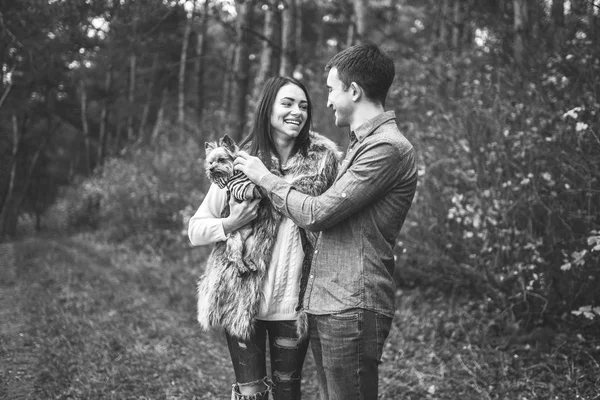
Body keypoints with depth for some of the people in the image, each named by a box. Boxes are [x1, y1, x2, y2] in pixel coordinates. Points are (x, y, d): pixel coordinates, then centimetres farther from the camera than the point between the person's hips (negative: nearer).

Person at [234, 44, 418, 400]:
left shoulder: (387, 148, -15)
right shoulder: (363, 143, 19)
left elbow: (317, 213, -16)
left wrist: (265, 177, -2)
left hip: (352, 308, -9)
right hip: (326, 303, 9)